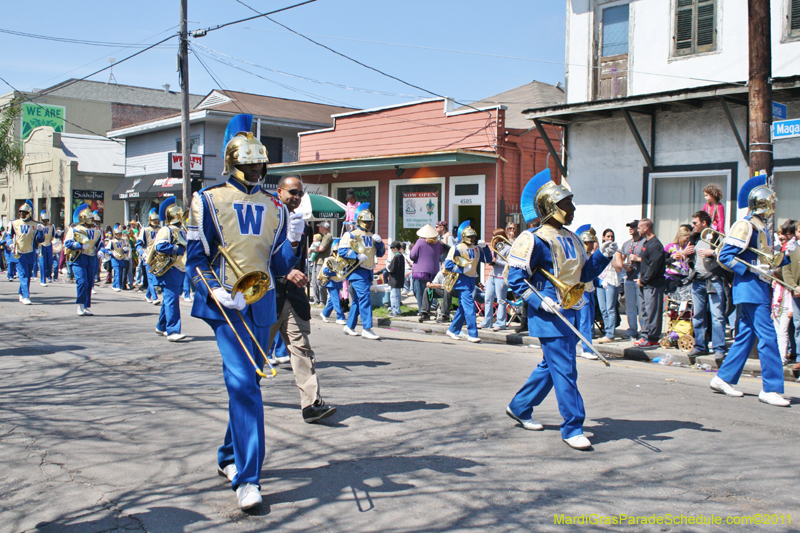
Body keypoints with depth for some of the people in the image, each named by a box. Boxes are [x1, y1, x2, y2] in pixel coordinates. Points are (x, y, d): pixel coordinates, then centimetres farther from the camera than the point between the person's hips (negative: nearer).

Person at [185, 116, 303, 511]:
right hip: (226, 304, -5)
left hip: (262, 304, 5)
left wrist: (292, 242, -8)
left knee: (246, 383, 13)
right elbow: (195, 257, -2)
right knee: (244, 383, -17)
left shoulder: (275, 208, 13)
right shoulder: (209, 200, 1)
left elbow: (278, 267, 11)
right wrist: (215, 290, -19)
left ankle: (229, 457, 33)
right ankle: (246, 478, -14)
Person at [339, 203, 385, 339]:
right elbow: (342, 250, -12)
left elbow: (380, 253, 21)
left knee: (358, 299, 13)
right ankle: (367, 328, -17)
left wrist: (380, 242, 2)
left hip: (368, 271, 8)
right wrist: (357, 256, -22)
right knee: (364, 298, -16)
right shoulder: (351, 235, -4)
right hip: (357, 271, -8)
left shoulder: (371, 236, 20)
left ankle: (349, 326, 22)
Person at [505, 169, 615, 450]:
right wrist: (539, 300, -22)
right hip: (549, 315, -9)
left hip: (570, 313, 9)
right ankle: (572, 428, 1)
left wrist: (603, 255, 4)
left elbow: (584, 273, 20)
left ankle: (519, 408, 33)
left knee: (551, 366, 18)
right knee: (564, 370, -8)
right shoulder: (534, 239, -12)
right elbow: (515, 277, -12)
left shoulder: (571, 238, 15)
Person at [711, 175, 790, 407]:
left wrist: (785, 258, 10)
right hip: (749, 288, -10)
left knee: (746, 335, 12)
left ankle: (724, 379, 18)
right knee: (768, 336, -9)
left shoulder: (762, 227, 17)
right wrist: (751, 269, -21)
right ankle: (771, 388, -4)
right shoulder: (745, 226, -12)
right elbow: (725, 255, -16)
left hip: (758, 288, 10)